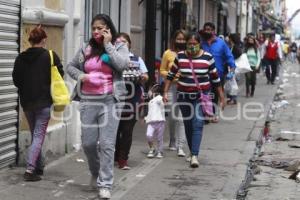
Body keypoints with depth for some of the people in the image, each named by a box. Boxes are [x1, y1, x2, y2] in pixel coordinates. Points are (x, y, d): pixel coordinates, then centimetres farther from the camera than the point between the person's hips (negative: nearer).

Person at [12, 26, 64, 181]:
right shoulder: (50, 56, -9)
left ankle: (39, 167, 21)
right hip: (44, 102, -4)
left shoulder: (21, 58, 1)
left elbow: (16, 79, 5)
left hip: (26, 101, 4)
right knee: (39, 135, -2)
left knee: (35, 134, 17)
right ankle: (30, 169, -12)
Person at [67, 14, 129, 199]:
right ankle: (95, 171, 34)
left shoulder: (119, 47, 2)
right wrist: (80, 75, -1)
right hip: (88, 101, 3)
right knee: (88, 143, 6)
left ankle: (105, 185, -1)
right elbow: (71, 66, 20)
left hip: (110, 101, -3)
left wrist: (108, 44, -11)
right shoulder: (86, 49, 10)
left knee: (107, 144, -7)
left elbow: (122, 64, -17)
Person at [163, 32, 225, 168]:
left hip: (201, 96, -3)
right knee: (188, 125, 10)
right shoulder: (180, 56, 0)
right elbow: (171, 75, 8)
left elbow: (215, 79, 2)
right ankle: (192, 151, 26)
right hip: (184, 96, 3)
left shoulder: (207, 57, -5)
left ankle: (194, 155, -17)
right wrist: (165, 92, 3)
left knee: (197, 124, -13)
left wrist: (221, 97, 5)